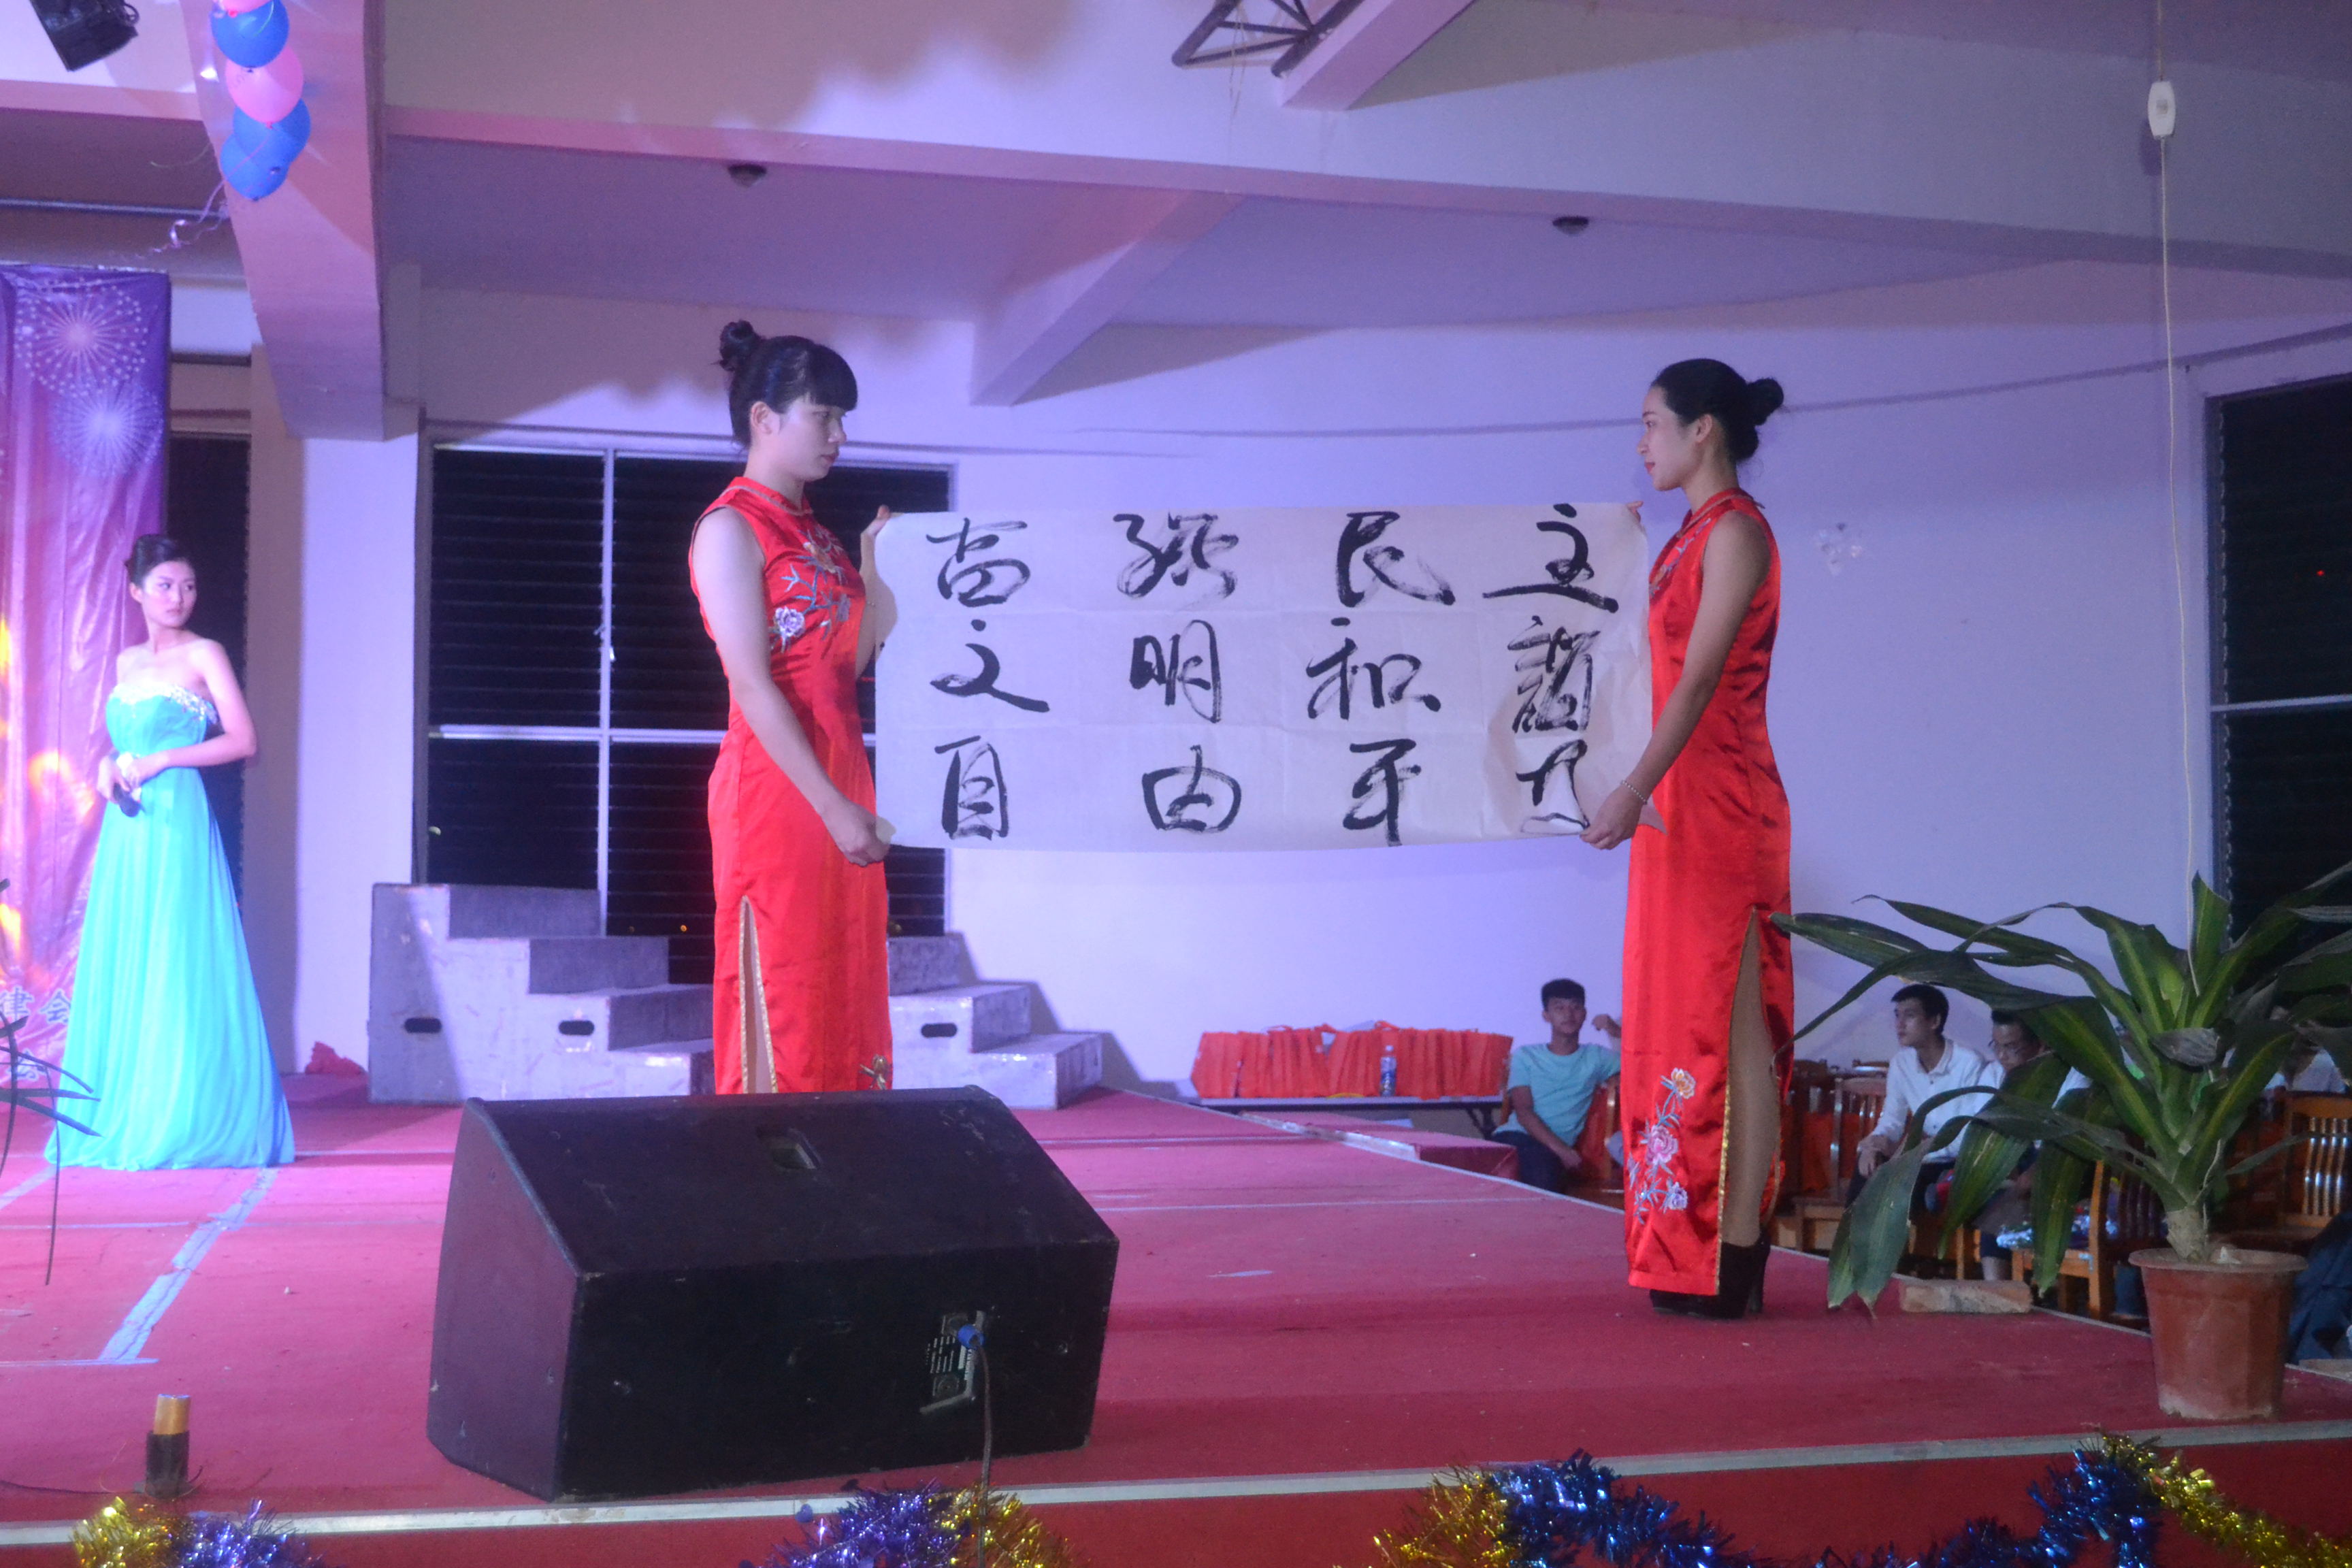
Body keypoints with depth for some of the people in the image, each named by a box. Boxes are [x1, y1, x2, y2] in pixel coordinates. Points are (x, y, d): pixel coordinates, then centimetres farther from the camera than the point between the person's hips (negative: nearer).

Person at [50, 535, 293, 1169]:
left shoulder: (203, 655, -1)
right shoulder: (126, 662, 16)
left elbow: (242, 741, -7)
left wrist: (159, 762, -12)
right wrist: (110, 766, 3)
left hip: (177, 820, -6)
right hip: (127, 826, 6)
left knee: (176, 969, -7)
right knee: (118, 968, 6)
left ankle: (185, 1122, -2)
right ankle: (119, 1116, 14)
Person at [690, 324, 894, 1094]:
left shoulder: (814, 533, 18)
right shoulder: (732, 528, -7)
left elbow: (853, 663, 13)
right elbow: (751, 686, -15)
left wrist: (878, 570, 10)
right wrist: (834, 807, -19)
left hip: (838, 784, 8)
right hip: (773, 791, -8)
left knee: (845, 997, 8)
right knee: (780, 1005, -5)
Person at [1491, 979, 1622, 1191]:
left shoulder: (1596, 1058, 18)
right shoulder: (1525, 1056, 14)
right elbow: (1523, 1112, 2)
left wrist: (1618, 1034, -3)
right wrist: (1561, 1149, -13)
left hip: (1552, 1149, 0)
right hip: (1515, 1135, 0)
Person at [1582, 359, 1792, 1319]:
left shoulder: (1736, 532, -9)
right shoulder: (1692, 538, 17)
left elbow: (1700, 678, -19)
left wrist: (1634, 793, -25)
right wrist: (1642, 798, 12)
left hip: (1720, 803, -9)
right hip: (1682, 804, 9)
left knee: (1729, 1024, -7)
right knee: (1684, 1018, 9)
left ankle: (1735, 1264, -3)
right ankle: (1696, 1254, 15)